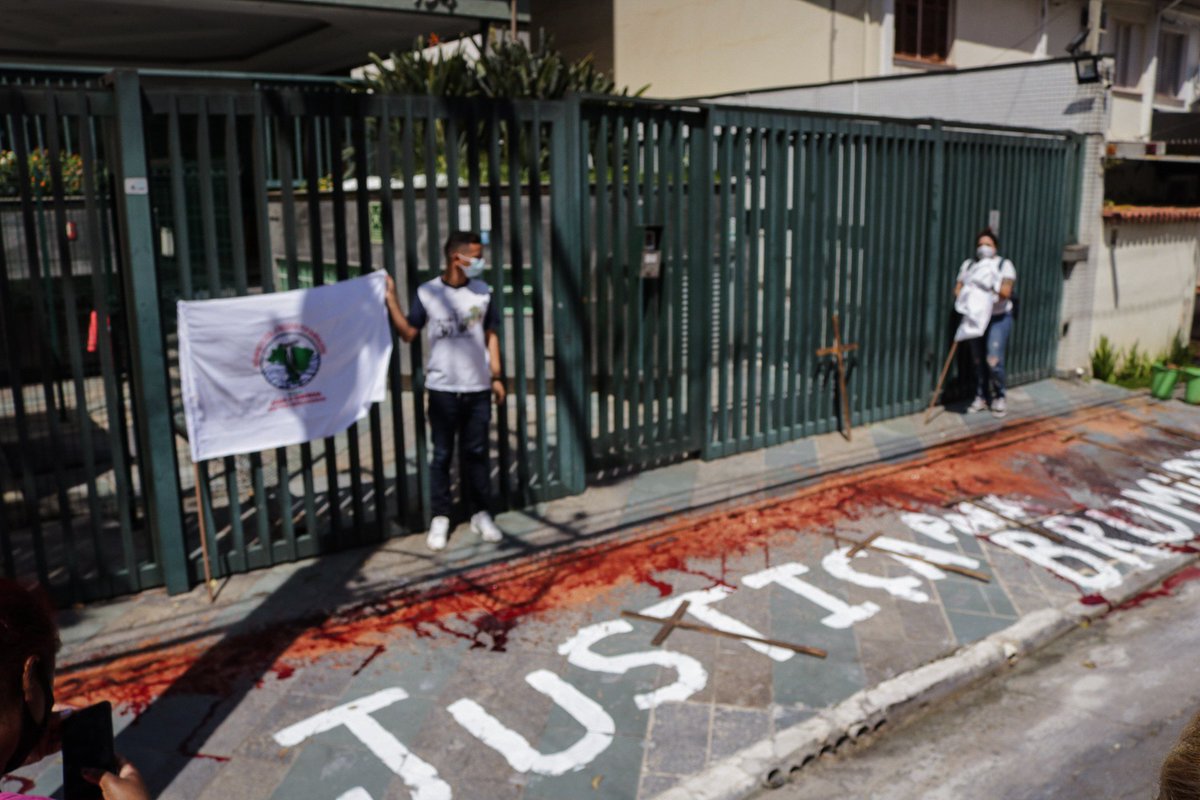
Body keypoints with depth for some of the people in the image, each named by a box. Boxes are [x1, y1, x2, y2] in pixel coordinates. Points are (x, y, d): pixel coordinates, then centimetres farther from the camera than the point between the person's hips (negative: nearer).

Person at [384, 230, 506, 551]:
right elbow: (408, 333, 0)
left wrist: (497, 376, 7)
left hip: (477, 388, 2)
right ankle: (440, 517, 16)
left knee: (476, 453, 10)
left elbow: (490, 336, 9)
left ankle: (481, 513, 21)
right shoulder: (427, 292, -4)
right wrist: (391, 299, -10)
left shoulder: (483, 292, 3)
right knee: (442, 455, 6)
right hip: (442, 388, -2)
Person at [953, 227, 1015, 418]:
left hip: (998, 318, -3)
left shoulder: (1004, 265, -3)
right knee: (977, 360, 6)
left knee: (994, 360, -11)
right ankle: (980, 397, 19)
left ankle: (999, 398, 7)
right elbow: (958, 290, 2)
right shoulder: (968, 265, 8)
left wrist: (992, 285, -31)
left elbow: (1006, 292, -15)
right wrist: (962, 295, -20)